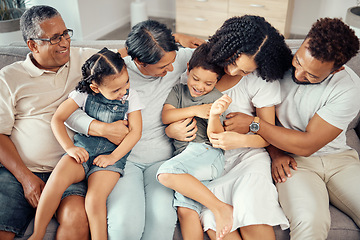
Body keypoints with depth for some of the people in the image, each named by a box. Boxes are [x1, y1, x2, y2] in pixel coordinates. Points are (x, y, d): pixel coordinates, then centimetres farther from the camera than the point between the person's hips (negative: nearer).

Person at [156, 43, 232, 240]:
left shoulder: (215, 97, 7)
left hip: (207, 152, -4)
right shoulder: (179, 90, 18)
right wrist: (195, 110, -4)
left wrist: (215, 116, -24)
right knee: (185, 208, -17)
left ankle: (220, 208, -23)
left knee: (166, 173, -30)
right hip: (184, 155, 4)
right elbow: (165, 116, 3)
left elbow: (216, 137, -4)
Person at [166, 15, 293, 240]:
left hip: (246, 153, -1)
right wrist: (171, 130, -18)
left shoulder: (262, 80, -6)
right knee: (211, 217, -27)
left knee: (251, 211, -29)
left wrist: (240, 140, -22)